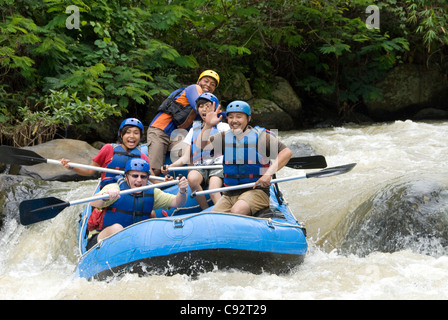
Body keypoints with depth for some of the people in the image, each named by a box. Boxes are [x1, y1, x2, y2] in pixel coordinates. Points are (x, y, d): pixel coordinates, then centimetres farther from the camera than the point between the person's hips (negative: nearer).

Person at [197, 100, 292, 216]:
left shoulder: (260, 136, -2)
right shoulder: (225, 137, 13)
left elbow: (287, 152, -10)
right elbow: (200, 146, 6)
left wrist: (268, 173, -21)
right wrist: (208, 125, -7)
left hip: (256, 190, -5)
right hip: (230, 193, 5)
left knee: (237, 211, -34)